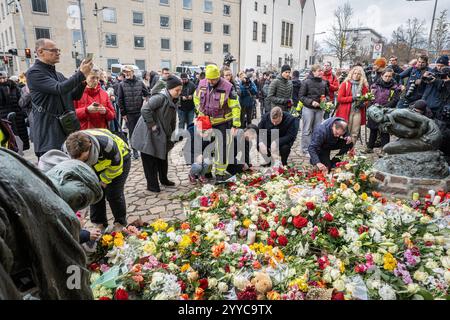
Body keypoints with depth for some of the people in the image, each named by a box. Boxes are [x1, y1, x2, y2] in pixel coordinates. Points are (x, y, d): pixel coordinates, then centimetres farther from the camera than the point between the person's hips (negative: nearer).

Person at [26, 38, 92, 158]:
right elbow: (59, 89, -22)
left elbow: (75, 96, 14)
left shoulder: (58, 74, 18)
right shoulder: (34, 73, -7)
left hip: (66, 128, 8)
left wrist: (83, 81, -3)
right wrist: (81, 74, -21)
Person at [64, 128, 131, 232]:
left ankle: (120, 223, 10)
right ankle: (99, 223, 15)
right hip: (97, 164, 5)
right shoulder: (67, 148, -29)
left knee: (113, 193, -10)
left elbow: (116, 165, -23)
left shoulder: (106, 144, -44)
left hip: (120, 158, -5)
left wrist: (104, 180, -13)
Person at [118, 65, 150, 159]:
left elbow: (147, 95, 8)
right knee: (132, 132, 6)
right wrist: (123, 113, -4)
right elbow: (120, 100, 1)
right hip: (129, 113, 0)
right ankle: (135, 150, 17)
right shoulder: (122, 85, 1)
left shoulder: (140, 83, 3)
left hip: (140, 112, 0)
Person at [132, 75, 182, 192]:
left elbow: (172, 120, 17)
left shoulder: (172, 101, 9)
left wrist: (169, 136, 15)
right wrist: (152, 125, -23)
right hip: (149, 135, -9)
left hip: (161, 136, 9)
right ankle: (152, 184, 14)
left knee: (163, 157, 17)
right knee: (150, 160, 2)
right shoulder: (160, 97, -20)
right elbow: (145, 110, -29)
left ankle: (163, 179, 32)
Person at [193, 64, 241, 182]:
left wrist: (235, 124, -19)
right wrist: (200, 112, 7)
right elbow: (196, 98, 16)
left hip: (222, 123, -4)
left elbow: (235, 107, -16)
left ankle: (220, 172, 12)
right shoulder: (202, 84, -3)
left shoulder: (227, 87, -18)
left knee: (222, 148, -1)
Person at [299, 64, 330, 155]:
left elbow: (327, 94, 19)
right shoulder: (306, 82, -6)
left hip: (320, 109, 5)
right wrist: (311, 102, -17)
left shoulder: (324, 83, 8)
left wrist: (325, 99, -3)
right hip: (308, 108, -4)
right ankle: (306, 150, 9)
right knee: (307, 130, 1)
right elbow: (301, 96, -6)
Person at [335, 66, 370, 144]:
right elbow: (339, 98, -4)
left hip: (358, 112, 3)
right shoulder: (345, 84, 2)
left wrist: (363, 103, -3)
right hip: (346, 111, -3)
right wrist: (352, 98, -13)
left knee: (355, 133, 4)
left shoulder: (364, 85, 11)